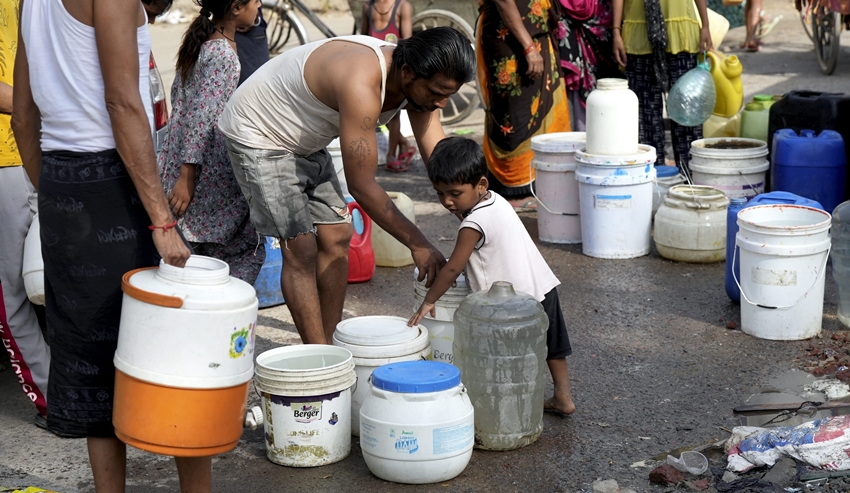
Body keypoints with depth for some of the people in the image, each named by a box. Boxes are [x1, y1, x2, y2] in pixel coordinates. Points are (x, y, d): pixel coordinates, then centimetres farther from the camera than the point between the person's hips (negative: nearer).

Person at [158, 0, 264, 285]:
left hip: (178, 164, 9)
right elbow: (200, 118, -21)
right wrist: (186, 177, -22)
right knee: (247, 250, -1)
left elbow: (177, 95, 20)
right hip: (208, 175, -9)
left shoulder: (199, 42, 11)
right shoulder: (223, 54, -17)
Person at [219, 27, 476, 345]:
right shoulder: (362, 84, -38)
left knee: (336, 238, 5)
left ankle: (330, 347, 13)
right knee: (301, 250, -12)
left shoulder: (418, 84, -12)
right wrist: (418, 244, -27)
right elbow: (362, 187, -33)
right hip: (257, 136, -9)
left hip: (305, 142, 9)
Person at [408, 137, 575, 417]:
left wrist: (429, 301, -6)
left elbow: (452, 269, -15)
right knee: (552, 348, 22)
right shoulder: (495, 201, 5)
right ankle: (563, 398, 36)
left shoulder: (474, 224, -21)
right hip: (543, 286, 10)